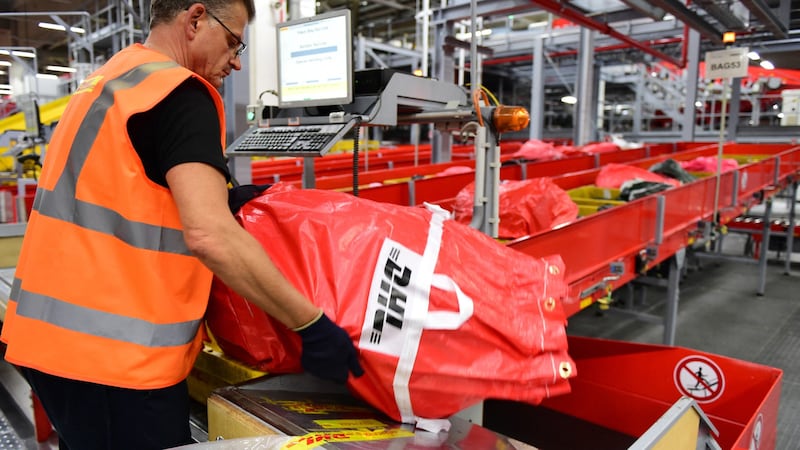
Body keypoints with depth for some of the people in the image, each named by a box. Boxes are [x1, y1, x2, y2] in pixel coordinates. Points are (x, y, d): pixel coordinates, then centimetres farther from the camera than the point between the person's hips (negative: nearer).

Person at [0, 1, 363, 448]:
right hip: (113, 349, -9)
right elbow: (209, 235, -27)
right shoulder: (180, 92, -15)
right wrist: (313, 326, -24)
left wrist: (219, 195, 15)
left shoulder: (109, 78, 14)